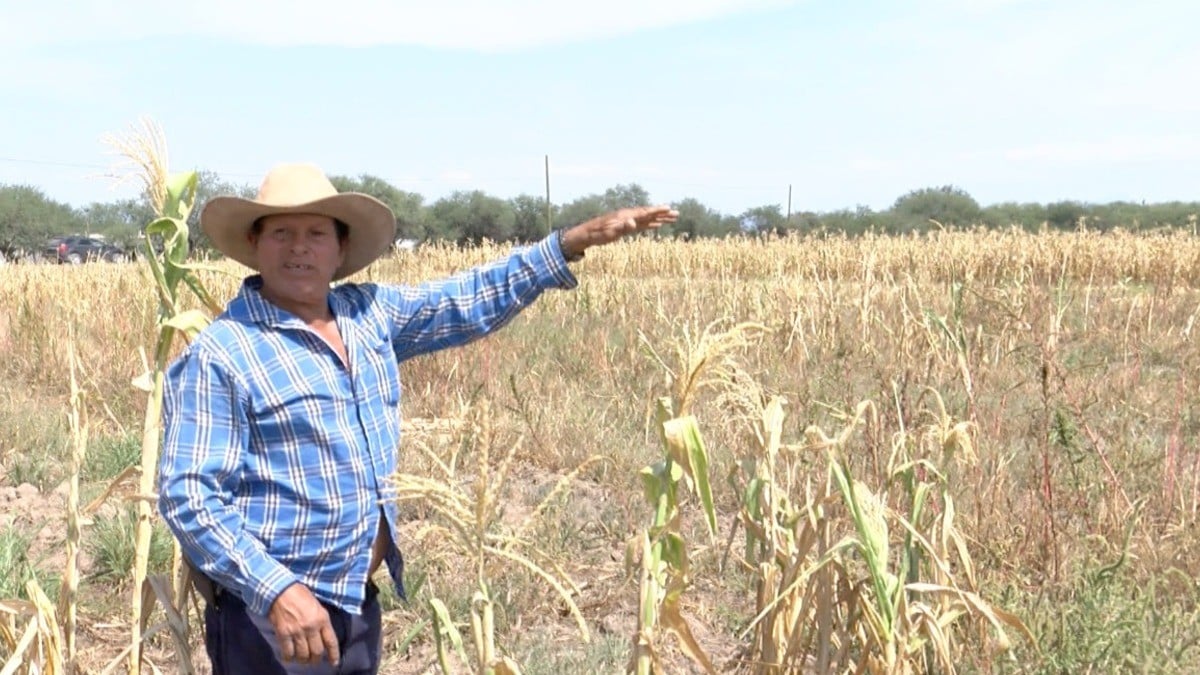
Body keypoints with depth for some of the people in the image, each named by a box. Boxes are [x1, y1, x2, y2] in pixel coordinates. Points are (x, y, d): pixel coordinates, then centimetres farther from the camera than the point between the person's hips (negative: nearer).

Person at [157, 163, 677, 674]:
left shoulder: (368, 314, 6)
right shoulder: (219, 357, -13)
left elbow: (469, 299, 15)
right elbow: (189, 495, -18)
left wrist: (571, 243, 9)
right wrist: (277, 590, -29)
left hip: (357, 604, 7)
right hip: (268, 610, -6)